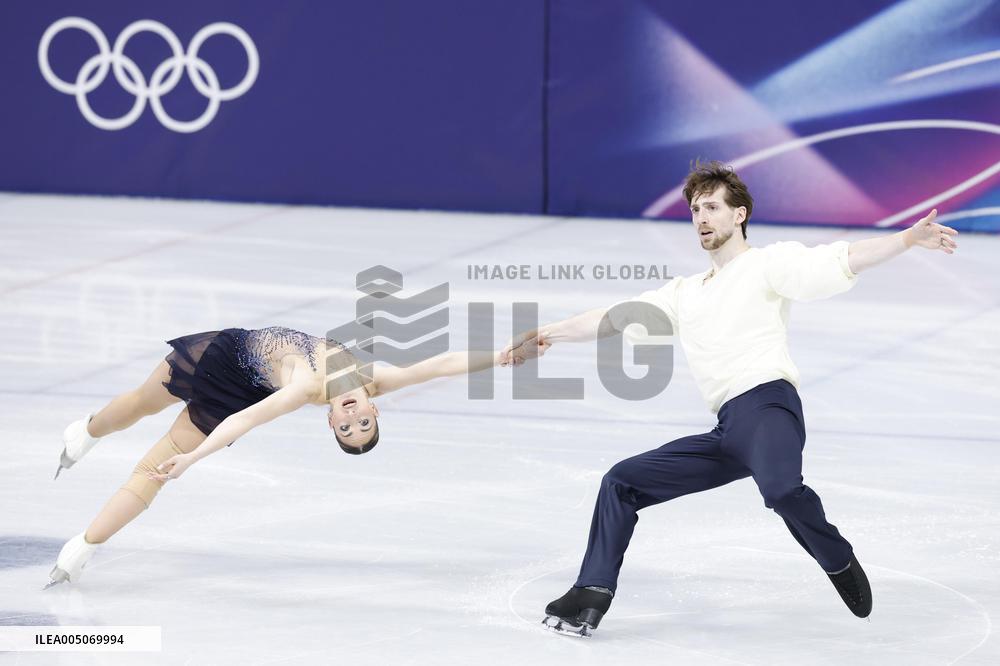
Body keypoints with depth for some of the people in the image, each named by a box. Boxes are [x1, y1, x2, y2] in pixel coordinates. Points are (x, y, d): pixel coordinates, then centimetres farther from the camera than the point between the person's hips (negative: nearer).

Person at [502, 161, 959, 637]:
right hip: (726, 434, 8)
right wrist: (549, 334, 28)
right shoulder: (685, 293, 28)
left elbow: (844, 259, -5)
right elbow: (616, 318, 31)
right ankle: (591, 598, 4)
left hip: (767, 405, -7)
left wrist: (910, 238, -19)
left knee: (780, 487, -38)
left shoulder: (767, 265, 7)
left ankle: (839, 564, -13)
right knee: (622, 482, 6)